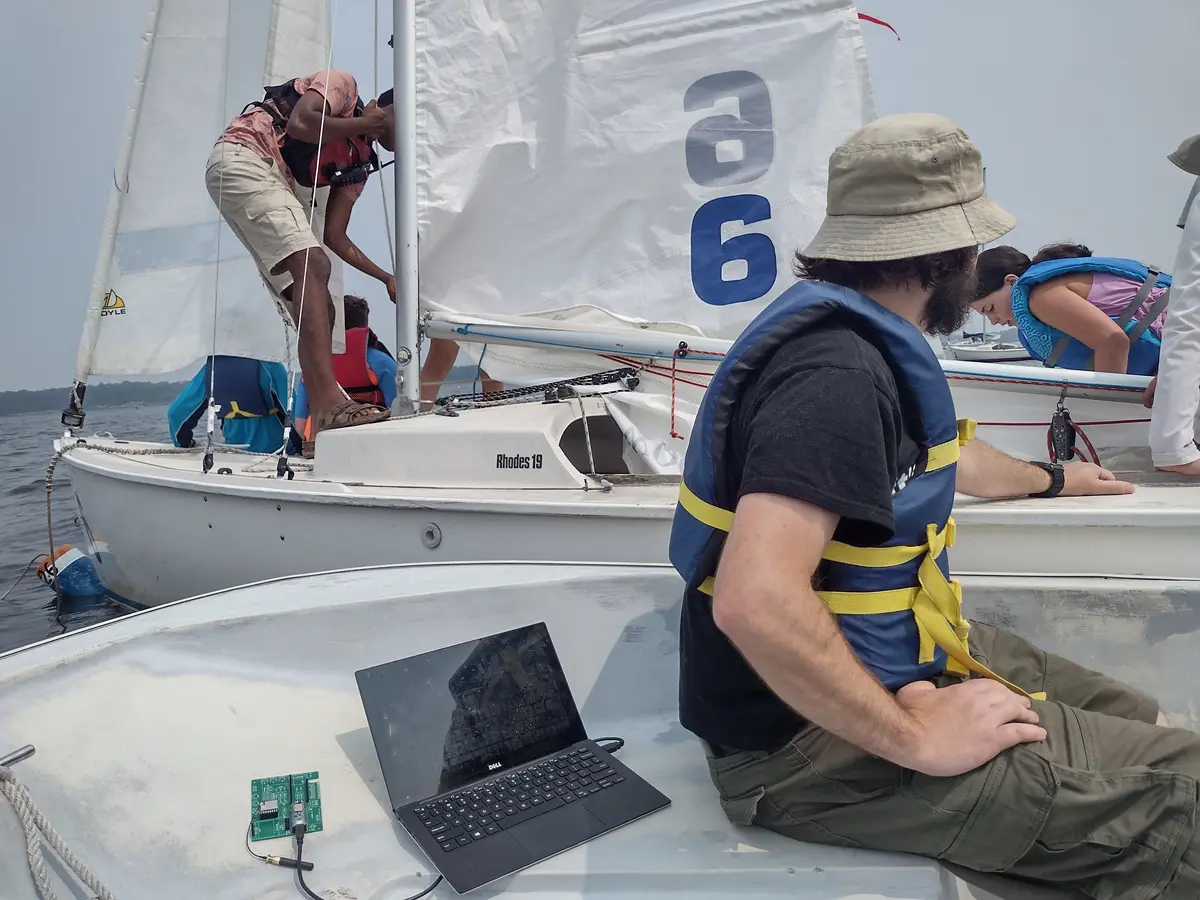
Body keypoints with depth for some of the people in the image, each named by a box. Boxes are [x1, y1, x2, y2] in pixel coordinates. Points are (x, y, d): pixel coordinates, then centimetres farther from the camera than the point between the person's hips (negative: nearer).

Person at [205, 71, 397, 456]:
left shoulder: (361, 160, 20)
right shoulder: (342, 84, 2)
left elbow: (335, 236, 14)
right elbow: (299, 123, -19)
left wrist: (387, 278, 9)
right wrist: (362, 124, -4)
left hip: (277, 186, 9)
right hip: (242, 157, -9)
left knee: (318, 309, -1)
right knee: (313, 265, -27)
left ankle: (319, 426, -4)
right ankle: (330, 402, -41)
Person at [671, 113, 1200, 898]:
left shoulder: (857, 339, 7)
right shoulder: (836, 372, -26)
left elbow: (935, 458, 29)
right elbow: (756, 601, -37)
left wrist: (1050, 478, 45)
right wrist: (916, 739, -25)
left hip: (887, 659, 10)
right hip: (810, 740, -10)